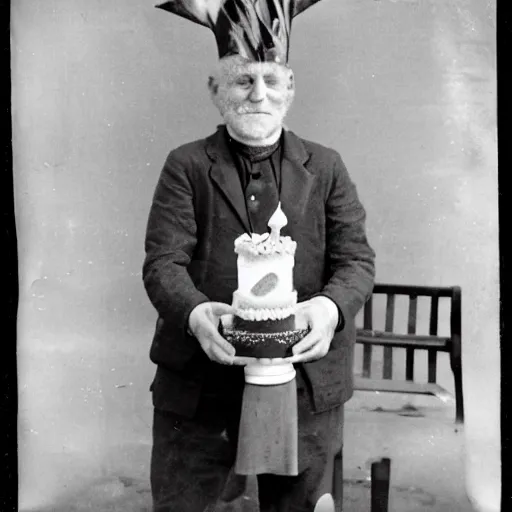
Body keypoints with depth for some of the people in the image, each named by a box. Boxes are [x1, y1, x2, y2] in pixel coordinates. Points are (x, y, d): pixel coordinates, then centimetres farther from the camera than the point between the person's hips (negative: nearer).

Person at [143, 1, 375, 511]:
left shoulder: (325, 168, 8)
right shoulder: (185, 166, 3)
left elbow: (357, 259, 0)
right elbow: (162, 263, -6)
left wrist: (329, 306, -22)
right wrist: (195, 312, -28)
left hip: (307, 381, 2)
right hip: (201, 383, -1)